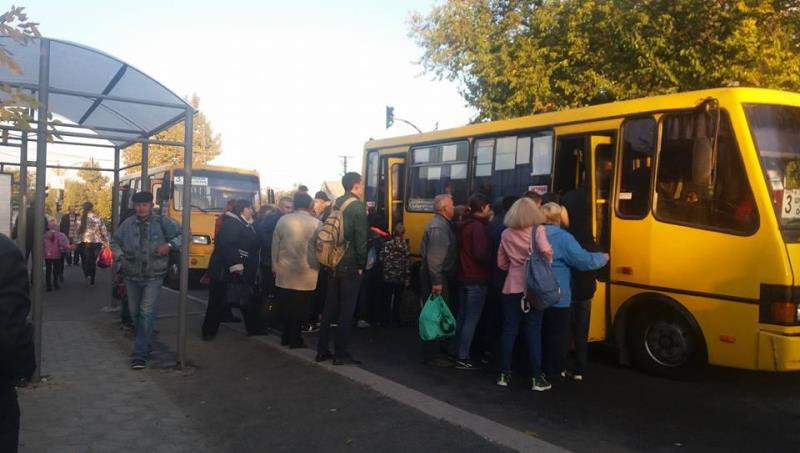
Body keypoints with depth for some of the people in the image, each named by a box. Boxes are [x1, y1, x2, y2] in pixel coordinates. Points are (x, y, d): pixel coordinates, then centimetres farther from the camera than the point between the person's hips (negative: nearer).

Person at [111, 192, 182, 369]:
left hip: (153, 277, -4)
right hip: (132, 276, 4)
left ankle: (140, 354, -10)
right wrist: (120, 256, -2)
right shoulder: (127, 224, 3)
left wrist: (169, 245, -16)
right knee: (135, 312, 15)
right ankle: (144, 342, 36)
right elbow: (114, 242, 16)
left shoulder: (162, 222, -5)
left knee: (147, 313, -12)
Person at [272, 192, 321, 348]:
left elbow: (275, 246, 3)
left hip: (284, 272, 3)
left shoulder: (283, 220, 0)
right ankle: (295, 339, 10)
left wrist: (275, 266, 12)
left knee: (286, 306, 13)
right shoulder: (315, 223, -7)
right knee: (300, 307, 5)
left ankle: (286, 337, 22)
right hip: (306, 273, -3)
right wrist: (318, 266, 11)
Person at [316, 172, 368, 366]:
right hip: (350, 265, -7)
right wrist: (361, 265, -7)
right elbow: (361, 239, -16)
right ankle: (341, 353, 3)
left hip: (333, 264, 7)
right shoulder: (358, 206, -11)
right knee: (346, 310, -1)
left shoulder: (335, 205, 10)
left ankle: (322, 350, 17)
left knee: (329, 307, 12)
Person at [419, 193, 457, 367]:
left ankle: (431, 352, 23)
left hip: (432, 274, 10)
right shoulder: (439, 227, -17)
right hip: (436, 275, -10)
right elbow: (434, 257, -24)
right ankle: (432, 356, 2)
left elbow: (424, 250, 19)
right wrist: (436, 281, -26)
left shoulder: (439, 224, 15)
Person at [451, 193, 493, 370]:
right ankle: (462, 358, 0)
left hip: (464, 277, 9)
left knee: (462, 316, 16)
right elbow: (481, 254, -24)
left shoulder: (465, 224, 11)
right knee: (471, 319, -3)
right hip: (476, 279, -9)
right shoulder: (478, 226, -17)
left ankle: (456, 352, 24)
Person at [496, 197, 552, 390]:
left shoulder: (506, 234, 5)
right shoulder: (537, 231, -6)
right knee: (533, 331, 2)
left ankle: (504, 374, 14)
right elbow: (546, 251, -24)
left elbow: (502, 263, 9)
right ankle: (537, 378, 5)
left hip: (511, 287, 3)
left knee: (509, 330, 8)